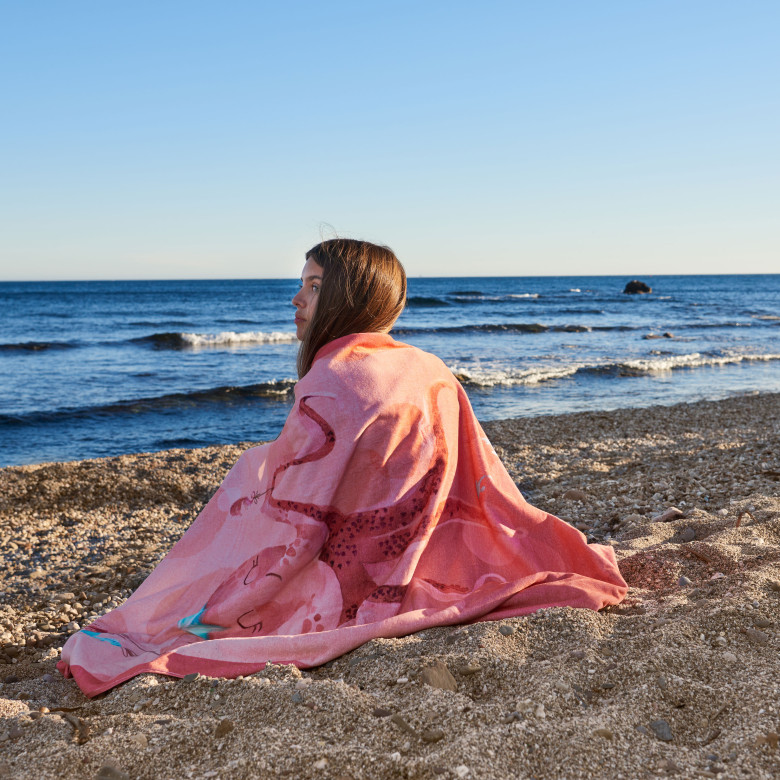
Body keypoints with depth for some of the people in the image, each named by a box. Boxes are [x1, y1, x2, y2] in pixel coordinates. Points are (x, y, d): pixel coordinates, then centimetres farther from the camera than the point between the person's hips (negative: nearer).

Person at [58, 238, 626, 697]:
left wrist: (215, 609, -12)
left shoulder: (332, 385, -21)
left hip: (348, 592, -6)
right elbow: (487, 488, 3)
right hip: (430, 576, 7)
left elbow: (293, 526, -22)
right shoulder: (434, 374, -1)